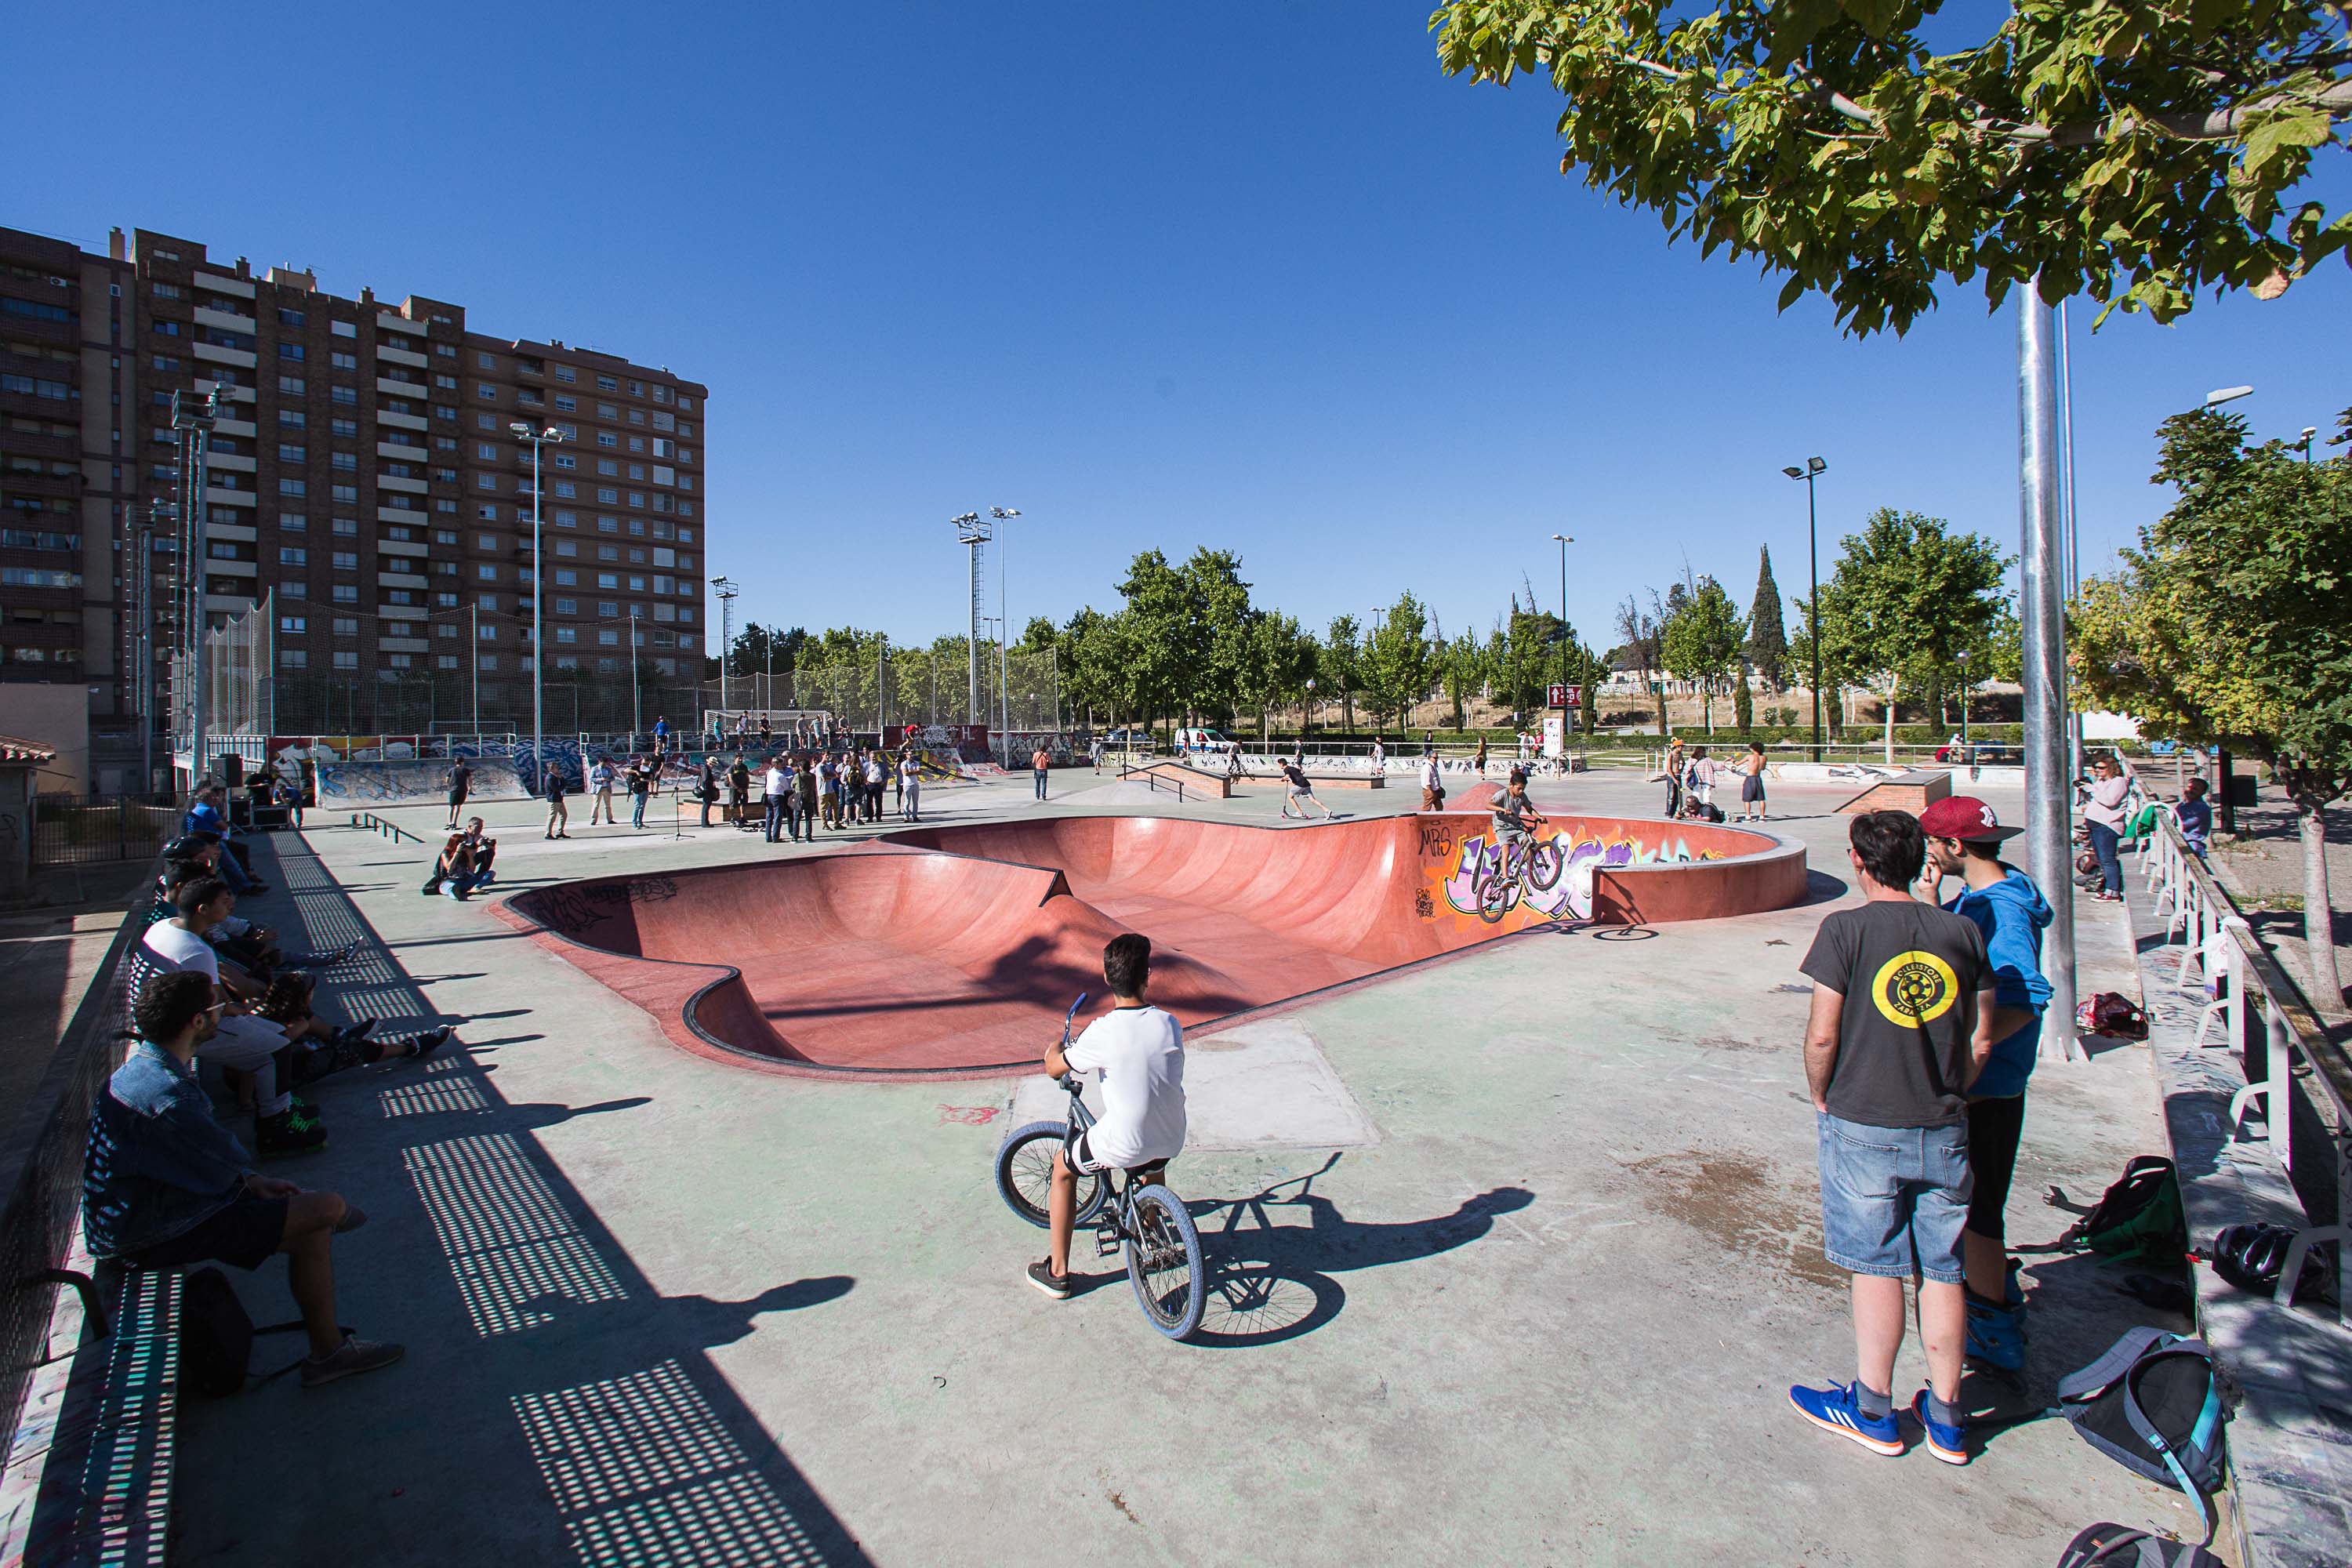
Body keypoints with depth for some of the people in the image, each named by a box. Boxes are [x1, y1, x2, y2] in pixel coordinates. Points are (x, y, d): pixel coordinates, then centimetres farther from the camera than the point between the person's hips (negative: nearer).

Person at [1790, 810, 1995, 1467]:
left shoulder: (1846, 928, -13)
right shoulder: (1962, 931, 0)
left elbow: (1822, 1034, -14)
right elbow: (1980, 1042, 2)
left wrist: (1821, 1098, 3)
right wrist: (1947, 1097, 16)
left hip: (1864, 1125, -4)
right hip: (1945, 1130, 4)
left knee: (1876, 1266, 8)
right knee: (1942, 1269, 14)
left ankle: (1873, 1409, 22)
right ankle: (1945, 1416, 27)